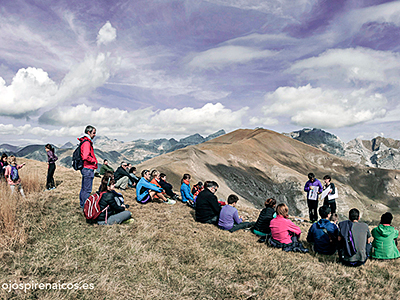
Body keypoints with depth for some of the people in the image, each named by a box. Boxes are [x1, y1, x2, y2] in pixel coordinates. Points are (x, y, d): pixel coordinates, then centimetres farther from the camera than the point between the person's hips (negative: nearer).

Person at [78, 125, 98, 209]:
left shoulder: (85, 142, 16)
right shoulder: (87, 142, -17)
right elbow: (86, 157, -27)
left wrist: (93, 161, 14)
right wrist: (94, 161, -12)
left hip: (85, 168, 11)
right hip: (88, 169, -11)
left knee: (84, 188, 18)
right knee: (87, 190, -5)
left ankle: (82, 205, 29)